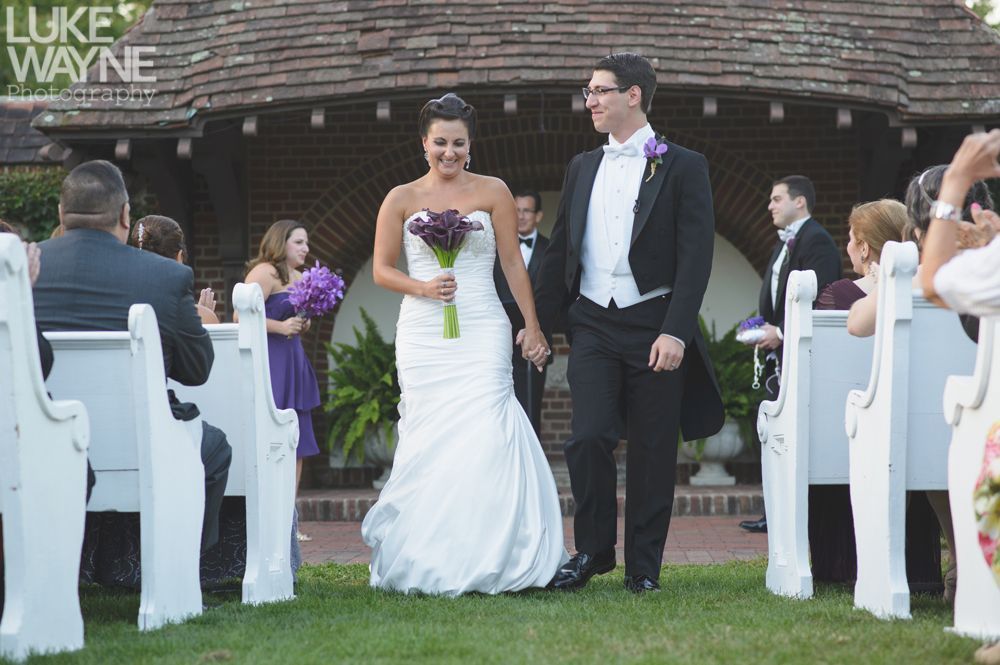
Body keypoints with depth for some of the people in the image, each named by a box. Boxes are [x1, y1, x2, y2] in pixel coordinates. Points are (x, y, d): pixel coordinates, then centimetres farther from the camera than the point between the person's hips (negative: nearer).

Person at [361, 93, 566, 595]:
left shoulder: (493, 192, 7)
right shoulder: (401, 199, 8)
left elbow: (513, 262, 8)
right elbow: (381, 269, 9)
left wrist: (533, 327, 5)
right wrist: (422, 287, -9)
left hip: (481, 332, -1)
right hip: (423, 335, 1)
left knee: (482, 435, -14)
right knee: (429, 440, -2)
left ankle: (486, 558, -10)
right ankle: (429, 560, 5)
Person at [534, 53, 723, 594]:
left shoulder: (682, 167, -1)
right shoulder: (582, 168, 14)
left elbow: (695, 258, -7)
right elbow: (561, 252, 18)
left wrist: (676, 332, -16)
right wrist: (539, 324, 13)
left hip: (654, 330, -3)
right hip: (594, 326, 3)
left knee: (652, 452, 2)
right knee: (589, 437, -11)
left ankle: (644, 565, 12)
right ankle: (593, 550, 6)